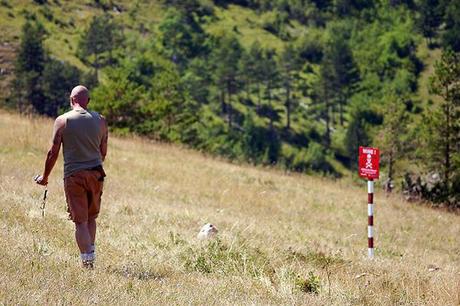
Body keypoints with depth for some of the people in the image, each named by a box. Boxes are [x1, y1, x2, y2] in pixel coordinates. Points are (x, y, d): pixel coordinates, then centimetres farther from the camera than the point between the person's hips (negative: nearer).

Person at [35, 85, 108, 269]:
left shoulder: (62, 120, -3)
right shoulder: (100, 121, 5)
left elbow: (53, 152, -3)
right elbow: (103, 152, 12)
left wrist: (45, 177, 8)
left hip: (74, 176, -3)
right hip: (95, 174, 3)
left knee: (80, 221, -1)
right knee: (91, 217, 18)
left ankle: (87, 262, -6)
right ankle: (91, 254, 15)